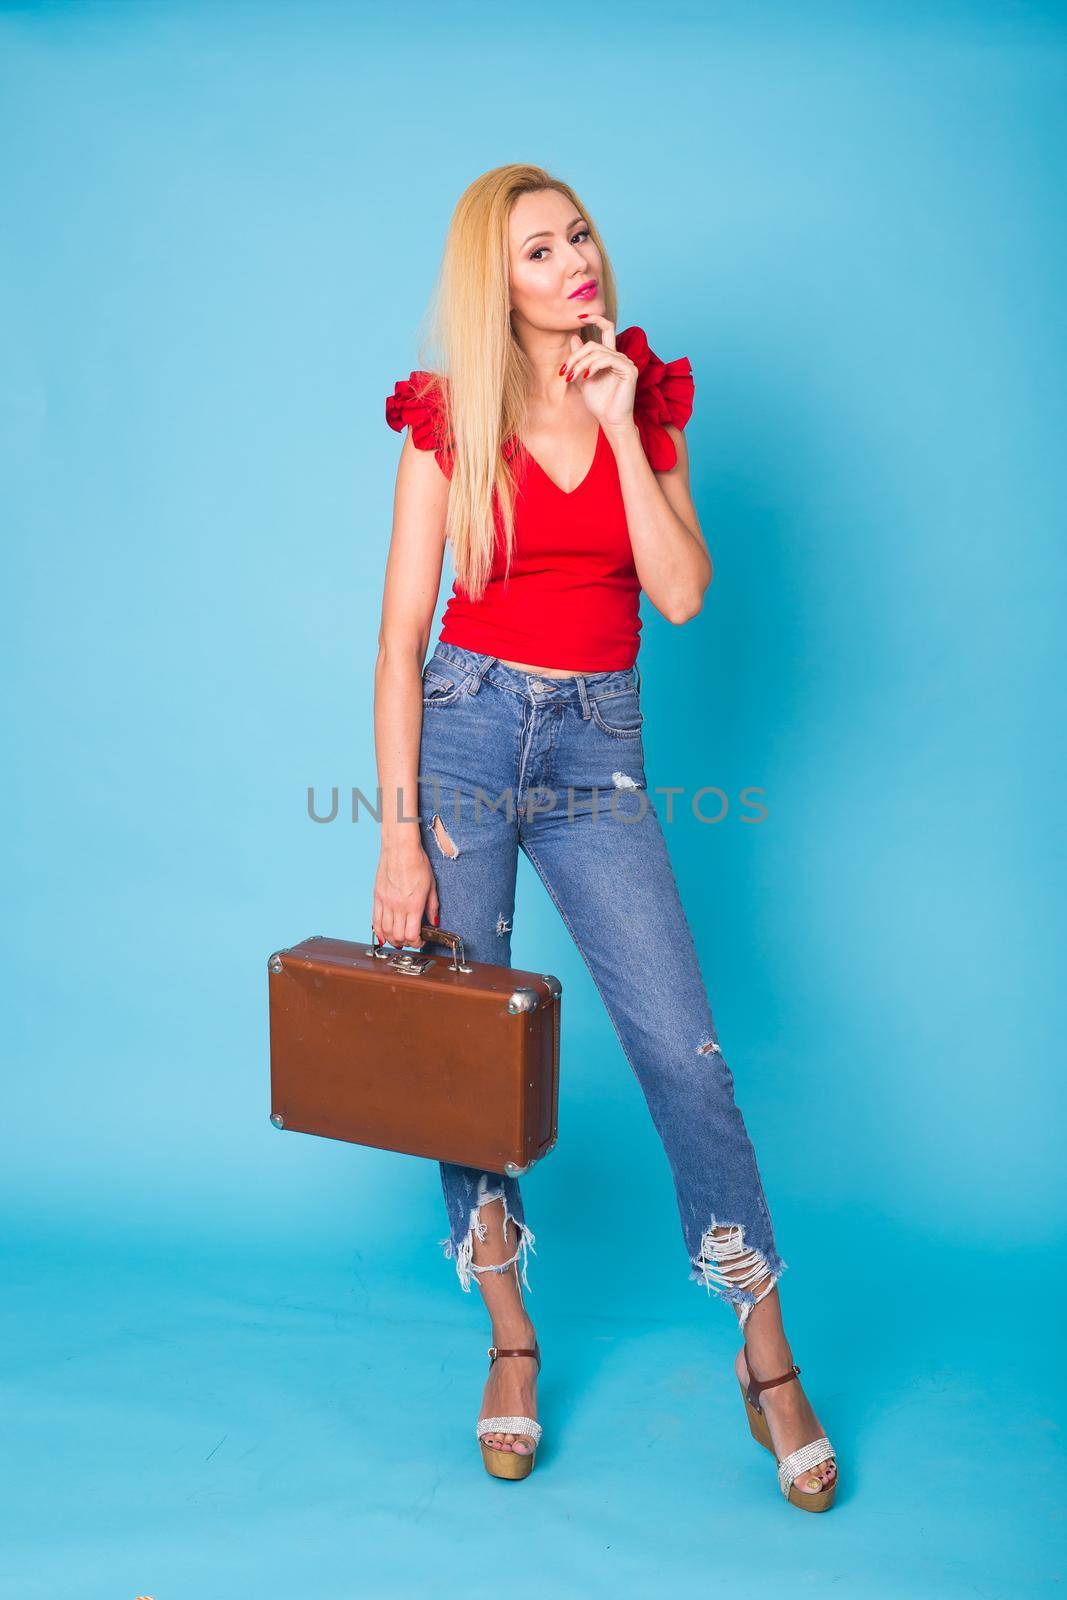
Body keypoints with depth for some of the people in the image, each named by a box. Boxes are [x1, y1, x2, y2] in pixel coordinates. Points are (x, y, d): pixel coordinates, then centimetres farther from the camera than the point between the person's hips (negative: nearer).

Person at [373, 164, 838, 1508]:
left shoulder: (647, 401, 7)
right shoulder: (448, 417, 0)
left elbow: (681, 597, -5)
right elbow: (401, 637, -3)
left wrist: (621, 429, -11)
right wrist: (399, 834, -9)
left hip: (597, 751, 1)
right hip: (464, 728, -1)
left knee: (684, 1047, -5)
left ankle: (767, 1355, 11)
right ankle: (511, 1342, 24)